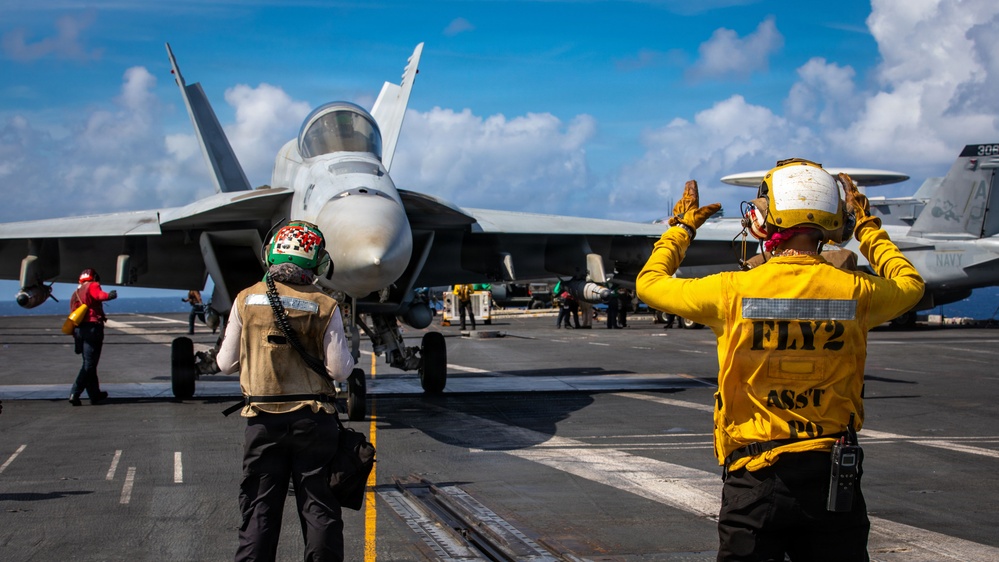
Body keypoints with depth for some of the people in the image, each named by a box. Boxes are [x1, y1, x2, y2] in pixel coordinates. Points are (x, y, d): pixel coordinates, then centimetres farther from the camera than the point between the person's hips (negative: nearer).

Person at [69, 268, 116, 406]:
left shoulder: (75, 293, 24)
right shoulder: (92, 286, 5)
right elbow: (99, 295, -19)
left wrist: (76, 337, 20)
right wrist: (108, 295, -31)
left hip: (78, 329, 8)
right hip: (92, 327, -8)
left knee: (88, 363, 16)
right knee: (89, 364, -7)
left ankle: (95, 395, 22)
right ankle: (74, 394, -17)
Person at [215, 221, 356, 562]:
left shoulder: (246, 300, -1)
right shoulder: (324, 306, -6)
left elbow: (226, 364, 3)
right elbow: (340, 370, -8)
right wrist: (346, 355, 13)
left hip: (263, 419, 1)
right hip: (314, 419, -1)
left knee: (259, 512, 8)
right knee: (320, 511, 7)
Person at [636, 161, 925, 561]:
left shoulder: (734, 291, -11)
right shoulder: (854, 292, -5)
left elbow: (650, 283, 7)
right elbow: (910, 284, 20)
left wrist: (681, 227, 22)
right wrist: (867, 227, 31)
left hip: (756, 482, -2)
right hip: (832, 477, 2)